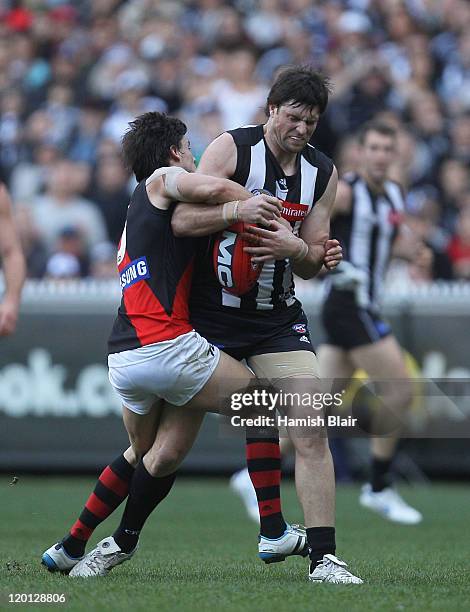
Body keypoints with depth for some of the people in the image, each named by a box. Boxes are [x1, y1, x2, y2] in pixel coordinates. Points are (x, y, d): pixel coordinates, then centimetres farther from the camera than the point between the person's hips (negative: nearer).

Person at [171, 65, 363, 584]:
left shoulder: (322, 173, 6)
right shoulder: (232, 149, -9)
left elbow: (308, 268, 8)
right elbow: (182, 221, -18)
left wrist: (298, 249, -15)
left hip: (277, 317, 4)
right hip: (210, 312, -4)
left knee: (310, 428, -10)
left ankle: (323, 557, -11)